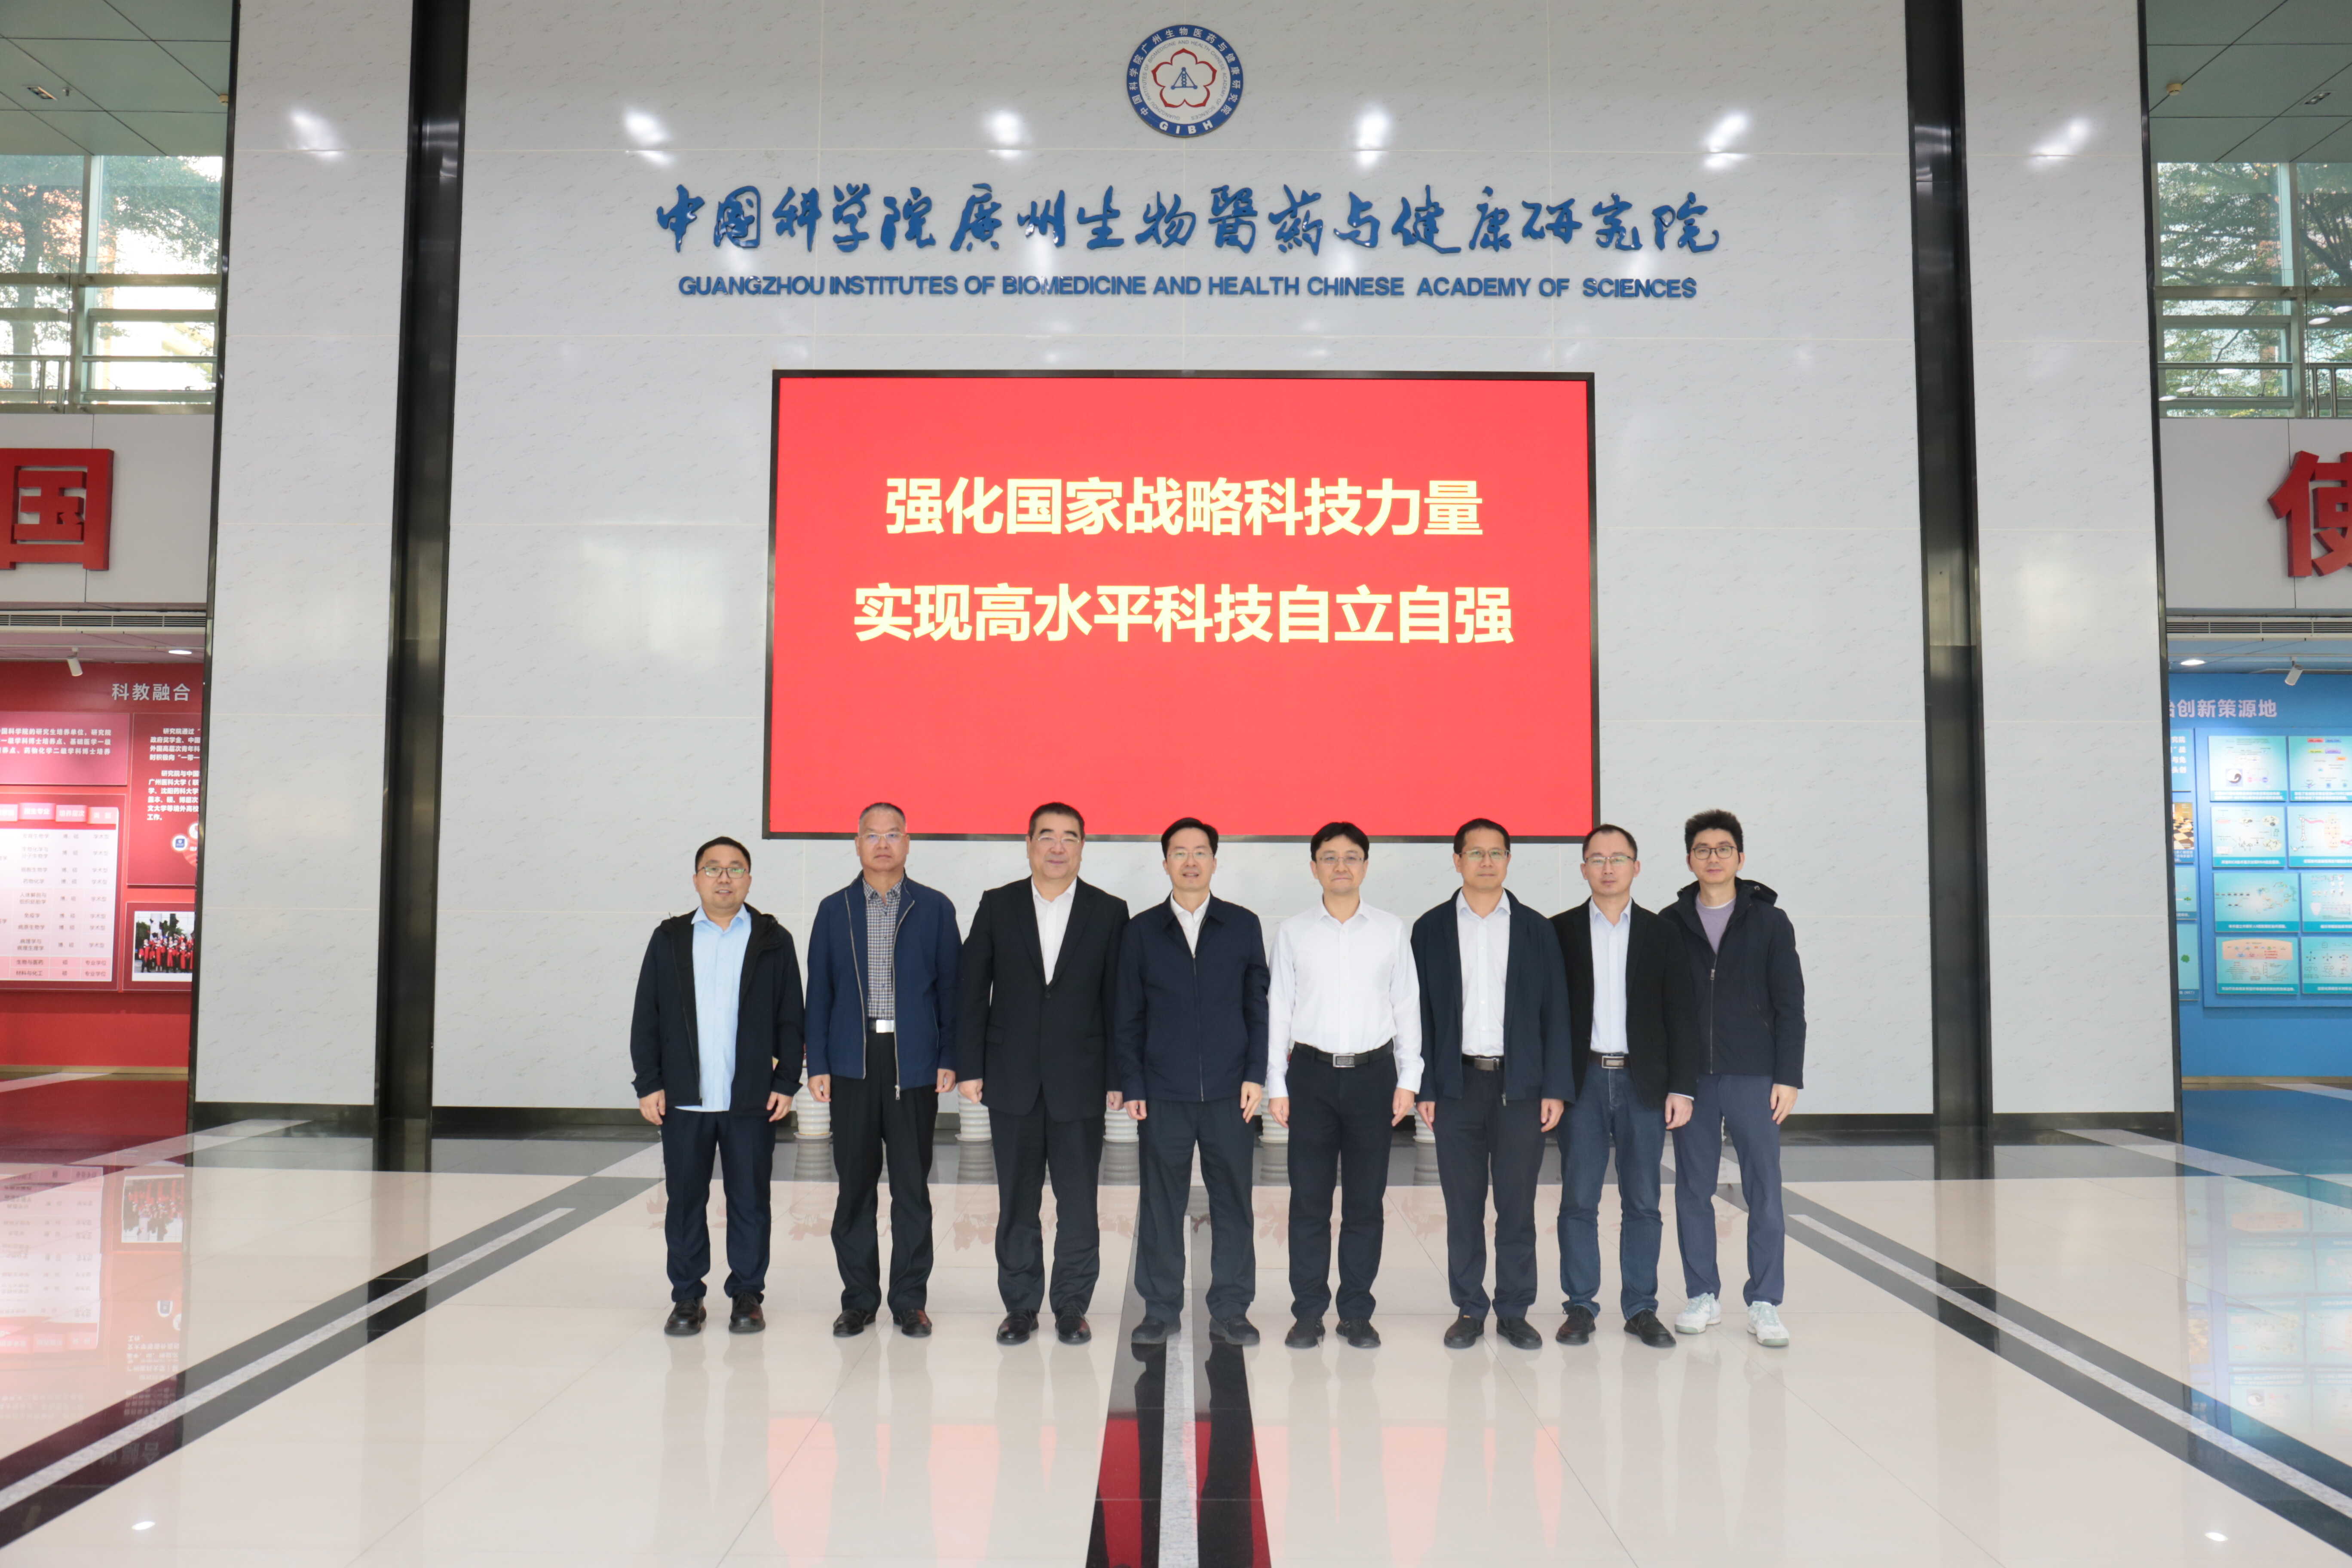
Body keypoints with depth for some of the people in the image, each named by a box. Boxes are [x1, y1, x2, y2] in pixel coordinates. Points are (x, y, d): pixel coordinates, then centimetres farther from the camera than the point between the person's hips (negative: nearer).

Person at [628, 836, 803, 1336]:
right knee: (685, 1201, 7)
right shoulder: (669, 939, 8)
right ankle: (687, 1298, 19)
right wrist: (648, 1084, 0)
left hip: (752, 1101, -1)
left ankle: (747, 1295, 17)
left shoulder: (774, 941, 5)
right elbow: (646, 1018, 7)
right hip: (683, 1101, 1)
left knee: (750, 1201, 5)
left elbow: (790, 1019, 5)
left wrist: (786, 1083, -2)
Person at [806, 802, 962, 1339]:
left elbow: (950, 987, 4)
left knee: (912, 1185, 4)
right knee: (855, 1184, 6)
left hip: (913, 1062, -1)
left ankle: (910, 1299, 15)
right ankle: (859, 1298, 17)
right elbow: (819, 991, 7)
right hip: (853, 1063, 1)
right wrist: (817, 1064, 1)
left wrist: (949, 1058, -3)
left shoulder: (935, 908, 4)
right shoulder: (834, 910, 8)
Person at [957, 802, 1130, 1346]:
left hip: (1079, 1079, -1)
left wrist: (1118, 1076, -2)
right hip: (1012, 1077, 1)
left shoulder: (1109, 912, 2)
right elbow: (973, 992, 4)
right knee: (1017, 1200, 8)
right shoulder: (997, 906, 4)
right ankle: (1020, 1305, 19)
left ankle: (1072, 1306, 17)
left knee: (1078, 1202, 4)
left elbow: (1117, 1001, 2)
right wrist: (969, 1067, -2)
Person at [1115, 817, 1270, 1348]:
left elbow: (1258, 1006, 8)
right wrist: (1131, 1086, 0)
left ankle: (1230, 1310, 15)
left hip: (1228, 1092, 0)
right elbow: (1128, 1018, 6)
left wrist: (1255, 1075, -1)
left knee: (1232, 1202, 4)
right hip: (1162, 1094, 0)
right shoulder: (1142, 931, 6)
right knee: (1160, 1204, 5)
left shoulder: (1243, 926, 7)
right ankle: (1161, 1309, 17)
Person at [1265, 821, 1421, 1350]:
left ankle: (1357, 1312, 14)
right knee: (1309, 1198, 2)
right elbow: (1278, 1009, 6)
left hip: (1373, 1071, 0)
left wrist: (1408, 1079, 2)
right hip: (1312, 1071, 0)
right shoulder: (1292, 931, 6)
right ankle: (1308, 1312, 11)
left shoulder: (1391, 929, 7)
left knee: (1366, 1201, 4)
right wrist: (1276, 1084, 1)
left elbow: (1407, 1007, 8)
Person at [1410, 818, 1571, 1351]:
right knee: (1463, 1206, 5)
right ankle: (1469, 1310, 16)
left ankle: (1514, 1311, 15)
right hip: (1458, 1084, 0)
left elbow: (1554, 1012, 5)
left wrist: (1555, 1088, -2)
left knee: (1518, 1205, 4)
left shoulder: (1536, 929, 6)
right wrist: (1424, 1088, -2)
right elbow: (1422, 1013, 4)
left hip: (1520, 1085, 0)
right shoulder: (1431, 929, 5)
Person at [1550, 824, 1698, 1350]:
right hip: (1582, 1081, -1)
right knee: (1578, 1200, 2)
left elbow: (1680, 1015, 5)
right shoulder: (1559, 932, 4)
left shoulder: (1662, 934, 6)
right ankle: (1580, 1306, 12)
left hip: (1643, 1083, 1)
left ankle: (1641, 1308, 15)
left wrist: (1682, 1087, -1)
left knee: (1642, 1202, 5)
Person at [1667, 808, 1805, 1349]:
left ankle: (1764, 1303, 7)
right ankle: (1702, 1295, 17)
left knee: (1764, 1190, 0)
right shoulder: (1671, 925, 5)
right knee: (1693, 1188, 6)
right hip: (1690, 1076, 1)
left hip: (1753, 1076, -1)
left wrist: (1788, 1077, -5)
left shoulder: (1769, 923, 3)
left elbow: (1790, 1006, 2)